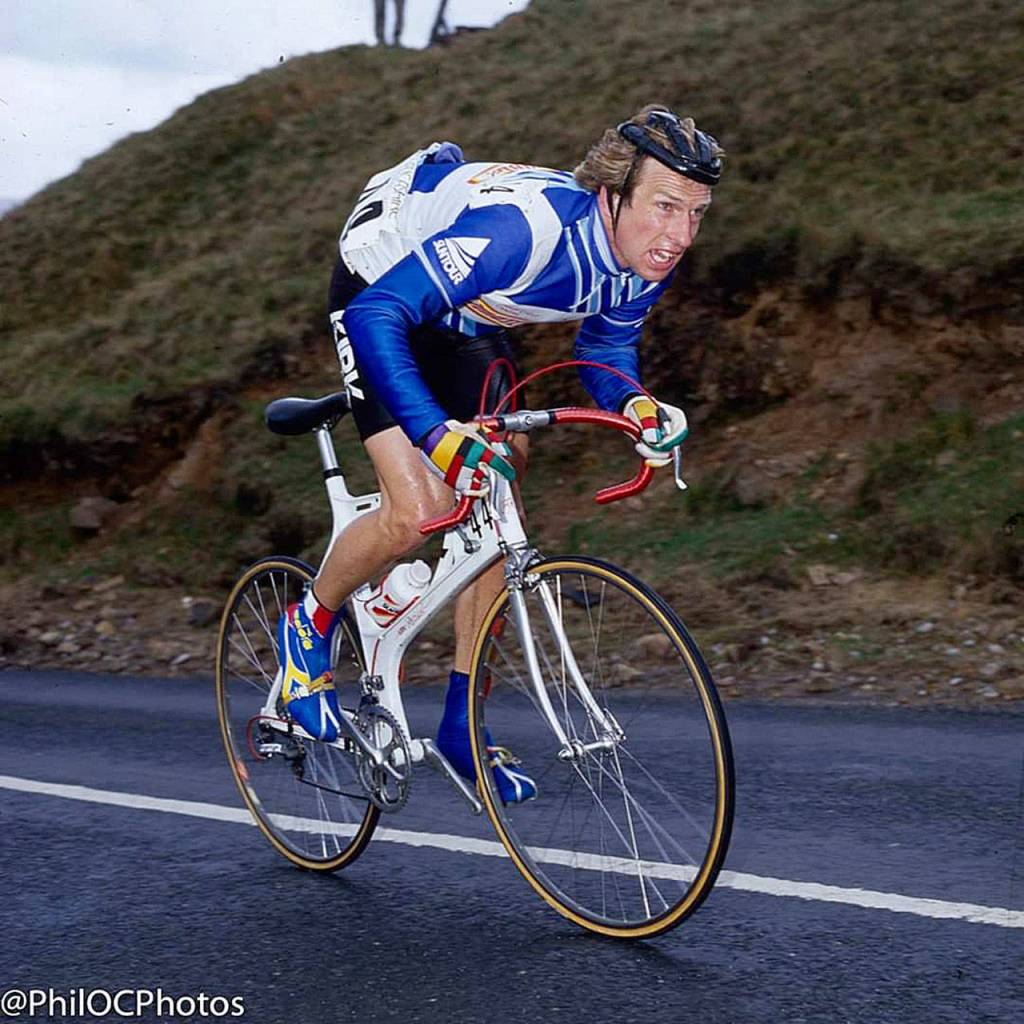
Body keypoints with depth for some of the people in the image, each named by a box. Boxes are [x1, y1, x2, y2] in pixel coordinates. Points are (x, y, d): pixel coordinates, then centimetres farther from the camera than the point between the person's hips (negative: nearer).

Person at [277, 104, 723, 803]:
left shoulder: (648, 255, -18)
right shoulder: (523, 226, -41)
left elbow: (606, 349, 1)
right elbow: (376, 316, -42)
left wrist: (636, 404, -22)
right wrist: (438, 434, -54)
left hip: (469, 319, 7)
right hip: (379, 295, -7)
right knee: (419, 510, -20)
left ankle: (461, 725, 12)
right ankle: (311, 626, 11)